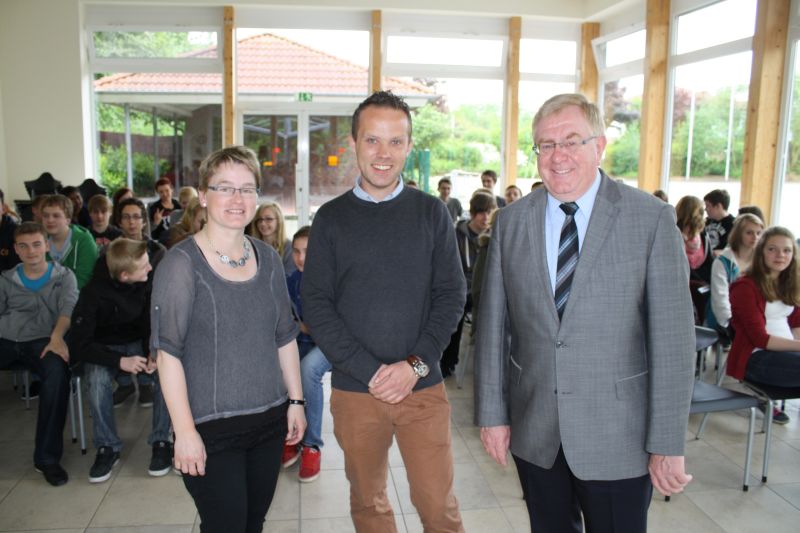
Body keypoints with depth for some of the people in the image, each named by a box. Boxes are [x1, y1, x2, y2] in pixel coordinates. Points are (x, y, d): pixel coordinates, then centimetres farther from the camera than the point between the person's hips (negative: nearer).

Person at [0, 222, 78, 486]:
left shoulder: (64, 276, 13)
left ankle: (47, 457, -27)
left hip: (42, 340, -2)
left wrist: (57, 337, -24)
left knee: (57, 371, -36)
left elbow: (68, 306, -4)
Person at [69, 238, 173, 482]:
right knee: (97, 380, -33)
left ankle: (161, 442, -11)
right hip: (105, 347, -1)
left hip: (138, 342, 2)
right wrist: (119, 360, -32)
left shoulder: (149, 282, -17)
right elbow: (79, 343, -21)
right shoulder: (94, 292, -23)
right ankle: (107, 447, -11)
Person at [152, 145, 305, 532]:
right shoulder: (182, 263, -12)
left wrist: (296, 401, 10)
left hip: (270, 420, 5)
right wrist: (185, 431, -16)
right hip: (211, 428, -5)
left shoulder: (267, 257, 5)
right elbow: (168, 352, -14)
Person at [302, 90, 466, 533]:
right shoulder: (331, 218, 0)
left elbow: (451, 294, 0)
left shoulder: (431, 213, 2)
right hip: (354, 389, 1)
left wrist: (415, 365, -12)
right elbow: (315, 304, -4)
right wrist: (372, 372, -12)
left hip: (423, 386, 0)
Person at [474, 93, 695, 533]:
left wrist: (669, 443, -10)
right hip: (534, 434, 3)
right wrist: (491, 413, 3)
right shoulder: (511, 222, 1)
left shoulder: (652, 219, -8)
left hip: (617, 437, -2)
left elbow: (672, 335, -10)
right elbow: (492, 325, 4)